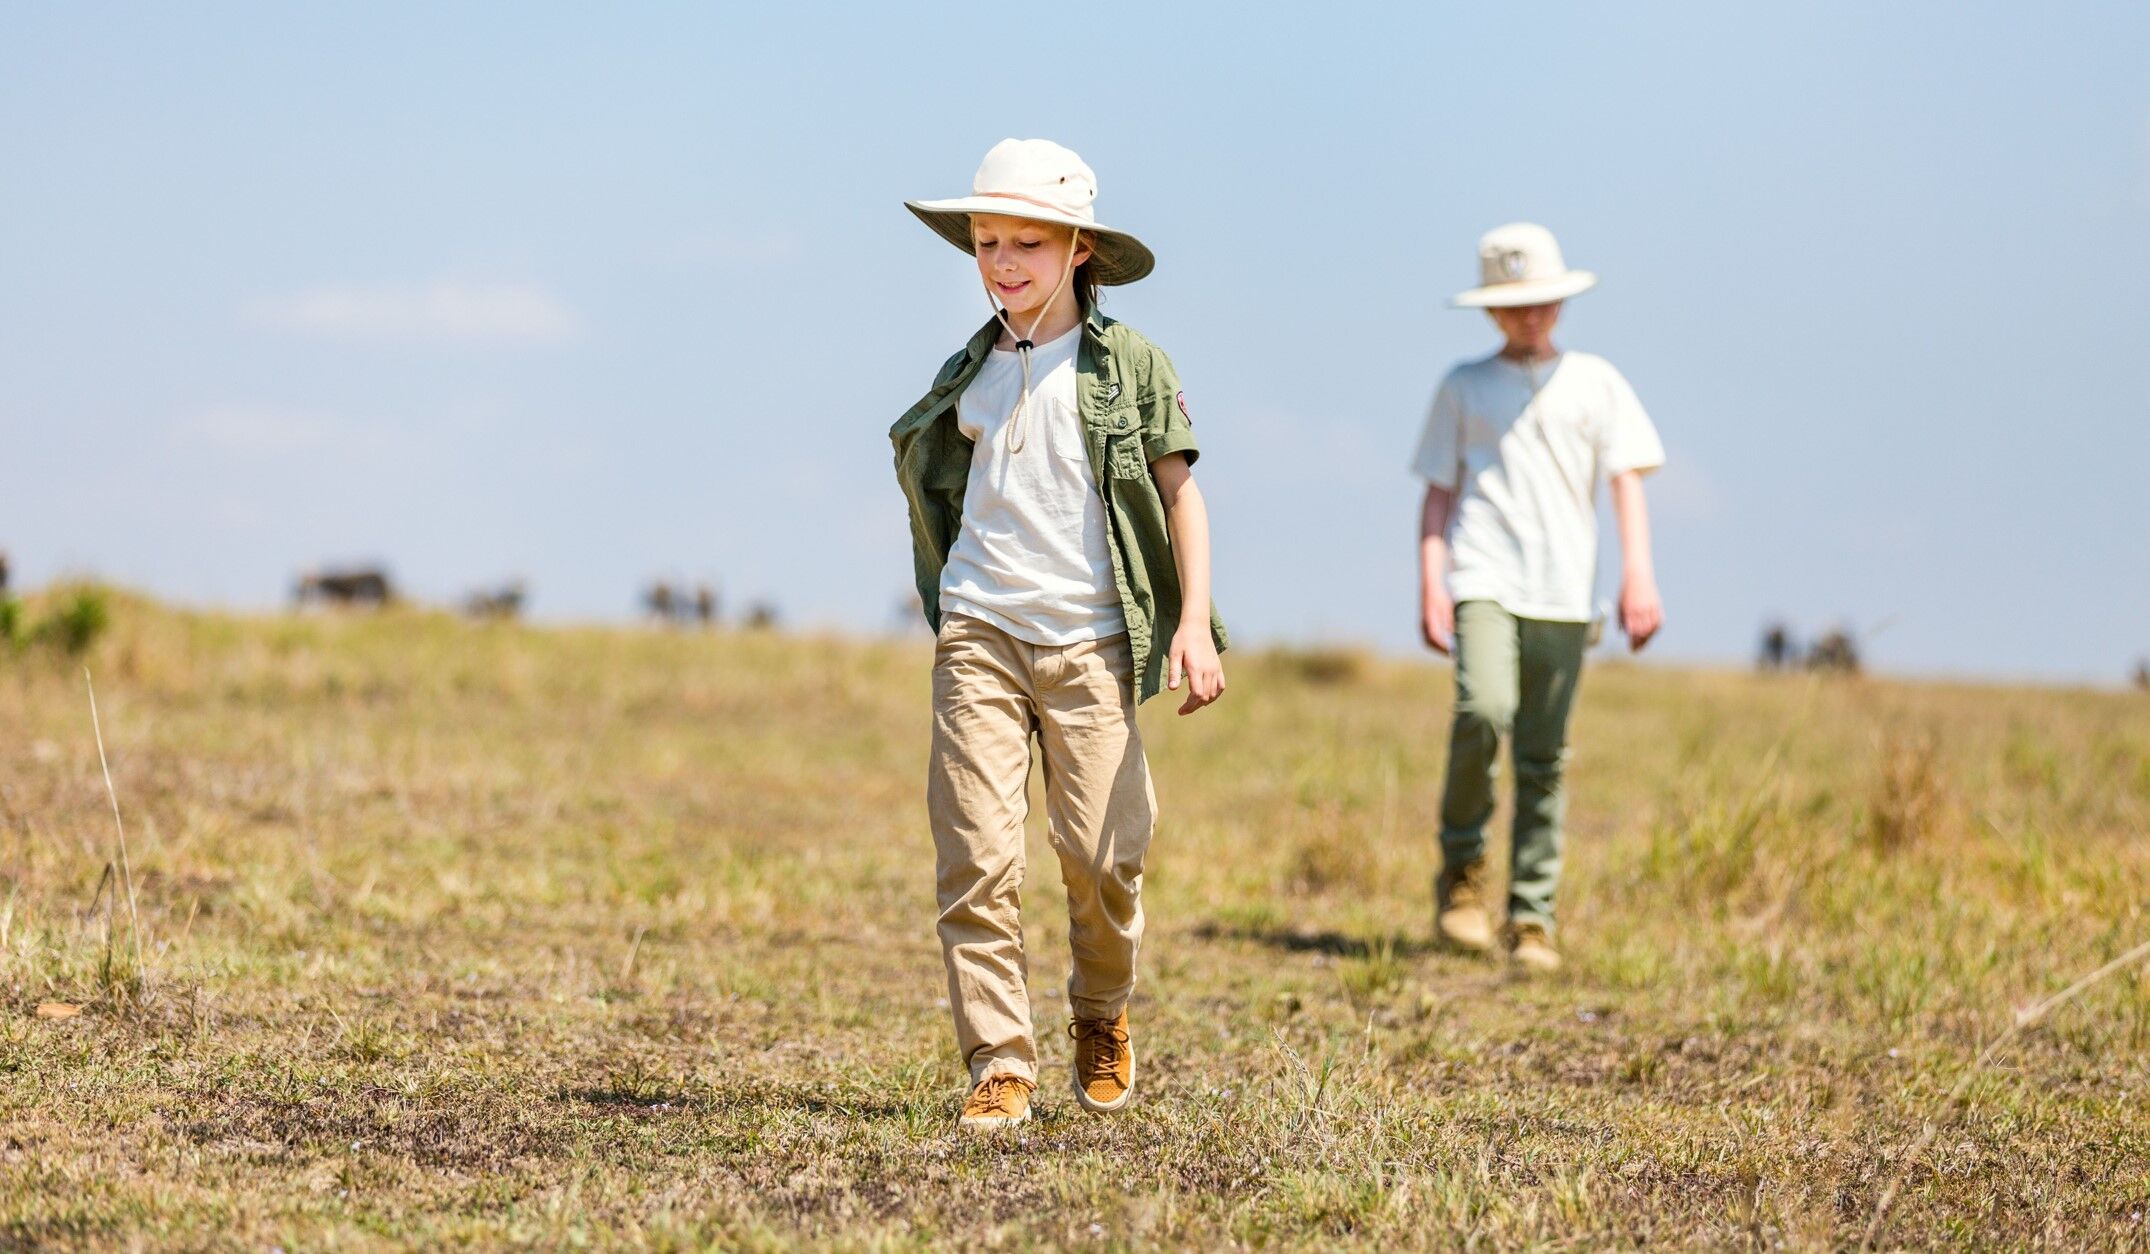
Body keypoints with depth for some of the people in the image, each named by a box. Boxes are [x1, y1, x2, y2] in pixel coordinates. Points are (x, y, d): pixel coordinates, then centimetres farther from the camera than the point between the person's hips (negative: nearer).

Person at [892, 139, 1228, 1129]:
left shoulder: (1130, 365, 2)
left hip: (1090, 638, -2)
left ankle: (1102, 1017, 25)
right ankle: (999, 1065, -3)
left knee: (1101, 852, -3)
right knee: (977, 854, -7)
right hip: (978, 636, 2)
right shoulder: (970, 372, 12)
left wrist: (1194, 622, -7)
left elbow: (1179, 492, 2)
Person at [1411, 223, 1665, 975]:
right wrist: (1430, 584, 0)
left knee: (1544, 758, 1)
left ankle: (1533, 917, 9)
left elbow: (1626, 479, 8)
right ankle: (1463, 864, -5)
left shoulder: (1594, 382, 14)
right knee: (1483, 710, -25)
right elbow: (1438, 491, 11)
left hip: (1563, 593, 2)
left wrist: (1638, 574, -4)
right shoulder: (1465, 388, 12)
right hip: (1485, 580, -2)